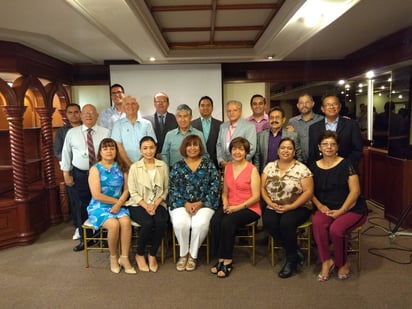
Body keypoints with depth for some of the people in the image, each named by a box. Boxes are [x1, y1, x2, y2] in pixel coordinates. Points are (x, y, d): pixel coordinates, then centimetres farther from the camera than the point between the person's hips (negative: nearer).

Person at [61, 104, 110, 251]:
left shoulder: (105, 132, -1)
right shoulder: (72, 133, 4)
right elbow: (66, 154, 7)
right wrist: (66, 174, 4)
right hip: (79, 175, 1)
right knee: (81, 207, 7)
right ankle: (84, 238, 23)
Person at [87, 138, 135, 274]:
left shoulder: (121, 167, 7)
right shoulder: (95, 169, -4)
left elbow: (126, 189, 2)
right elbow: (96, 195, -11)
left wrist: (119, 203, -14)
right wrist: (116, 200, -8)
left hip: (118, 205, 3)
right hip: (99, 207, -3)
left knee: (126, 222, -27)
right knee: (114, 224, -29)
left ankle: (124, 258, -14)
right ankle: (113, 257, -4)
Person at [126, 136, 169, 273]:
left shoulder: (163, 166, 5)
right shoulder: (134, 167, 0)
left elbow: (166, 189, 3)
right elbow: (133, 192, -3)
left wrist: (155, 204, -12)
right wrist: (146, 206, -16)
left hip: (157, 204, 2)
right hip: (139, 205, -1)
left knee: (161, 222, -28)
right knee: (148, 223, -29)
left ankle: (152, 255, -3)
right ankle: (140, 254, -1)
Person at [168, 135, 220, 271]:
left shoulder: (208, 164, 7)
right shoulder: (178, 166, 10)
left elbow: (215, 186, 0)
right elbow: (173, 188, 3)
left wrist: (201, 203, -10)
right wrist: (185, 204, -12)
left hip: (204, 204, 0)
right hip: (181, 204, 1)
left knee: (201, 224, -31)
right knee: (180, 223, -30)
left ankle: (192, 255, -4)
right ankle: (183, 254, -1)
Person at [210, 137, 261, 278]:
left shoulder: (252, 169, -5)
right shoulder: (228, 167, 11)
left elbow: (256, 196, -9)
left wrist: (238, 207, -19)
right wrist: (225, 204, -4)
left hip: (249, 208, -4)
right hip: (230, 207, 5)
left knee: (227, 222, -31)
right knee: (215, 221, -26)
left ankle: (227, 261, -15)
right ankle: (220, 259, -14)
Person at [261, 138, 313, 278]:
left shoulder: (302, 168, -4)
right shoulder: (269, 166, 7)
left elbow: (308, 192, -10)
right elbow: (262, 188, 5)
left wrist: (290, 207, -18)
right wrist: (271, 203, -11)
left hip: (298, 208, -3)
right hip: (273, 208, 3)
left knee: (286, 223, -32)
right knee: (268, 223, -26)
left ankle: (291, 258, -5)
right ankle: (295, 251, -3)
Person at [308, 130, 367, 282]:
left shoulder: (346, 164, -3)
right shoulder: (314, 167, 7)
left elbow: (355, 191, -8)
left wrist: (341, 210, -15)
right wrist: (320, 206, -9)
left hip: (352, 208, -3)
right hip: (327, 208, 3)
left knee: (336, 229, -29)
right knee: (317, 222, -29)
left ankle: (343, 263, 2)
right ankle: (326, 261, -11)